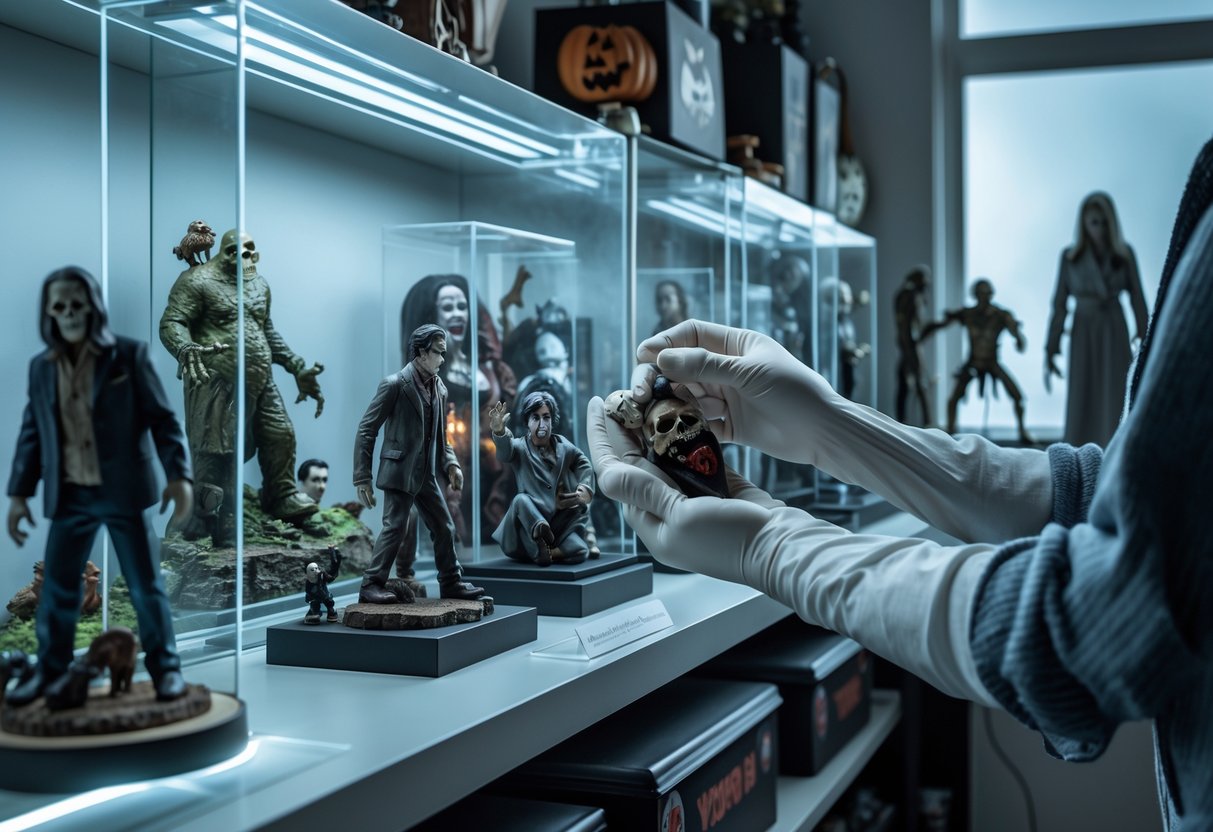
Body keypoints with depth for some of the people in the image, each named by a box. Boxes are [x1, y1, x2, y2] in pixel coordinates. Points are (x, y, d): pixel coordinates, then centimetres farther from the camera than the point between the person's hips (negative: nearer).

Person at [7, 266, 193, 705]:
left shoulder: (128, 355, -5)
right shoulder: (41, 367, 7)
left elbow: (162, 418, -5)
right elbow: (31, 433, 12)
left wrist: (179, 475, -14)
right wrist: (19, 493, 9)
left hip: (122, 491, -3)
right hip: (69, 496, 4)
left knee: (146, 586, 3)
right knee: (57, 589, 9)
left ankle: (165, 667, 16)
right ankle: (50, 669, 25)